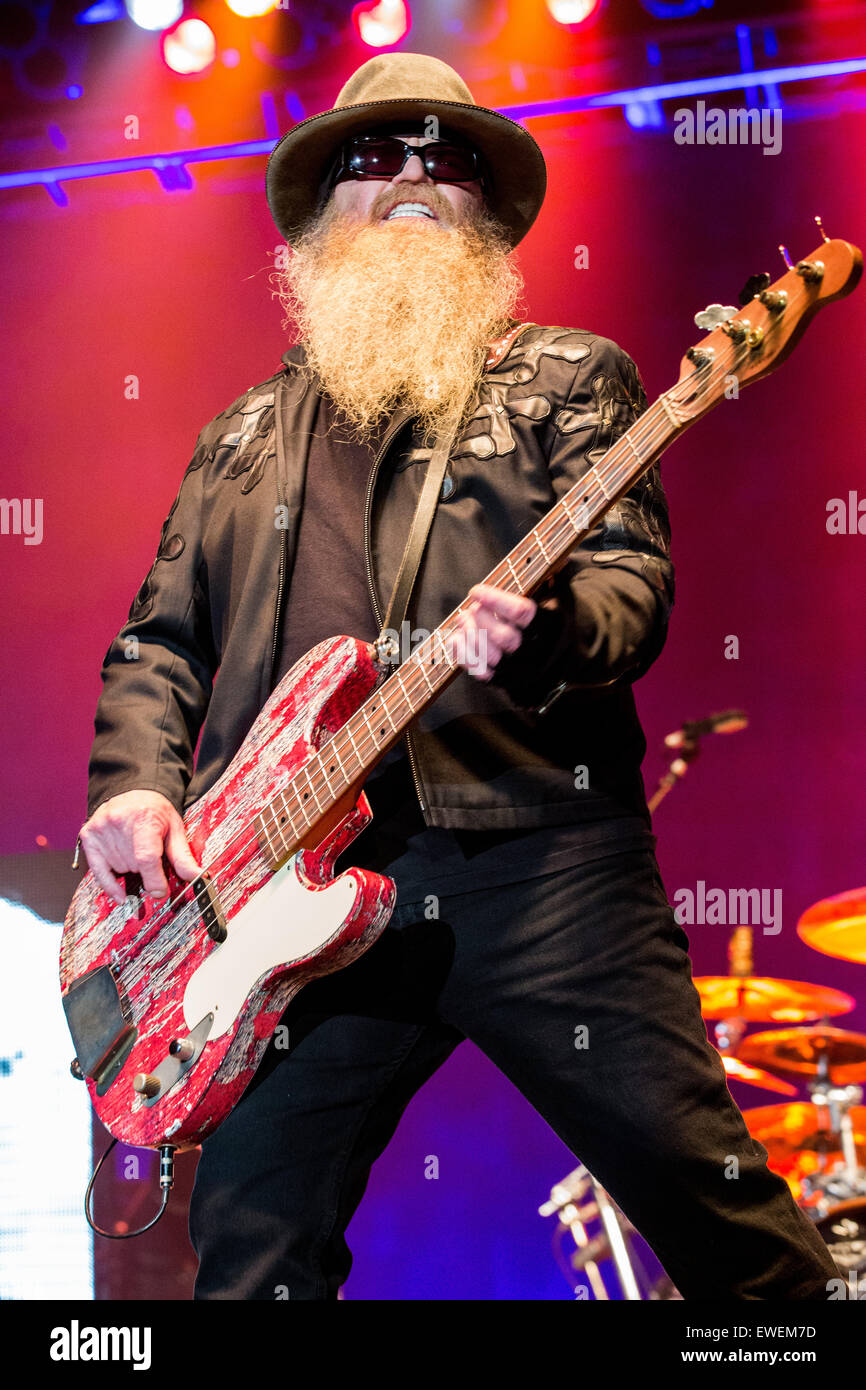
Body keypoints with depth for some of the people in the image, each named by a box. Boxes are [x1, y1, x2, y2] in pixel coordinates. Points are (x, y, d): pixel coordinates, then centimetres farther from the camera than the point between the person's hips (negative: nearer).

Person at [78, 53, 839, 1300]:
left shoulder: (566, 377, 12)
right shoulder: (247, 436, 23)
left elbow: (634, 575, 0)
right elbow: (161, 635, 21)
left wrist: (544, 631, -23)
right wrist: (135, 782, 2)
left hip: (536, 856, -3)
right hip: (300, 886, 3)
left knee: (701, 1185, -3)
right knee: (252, 1236, 3)